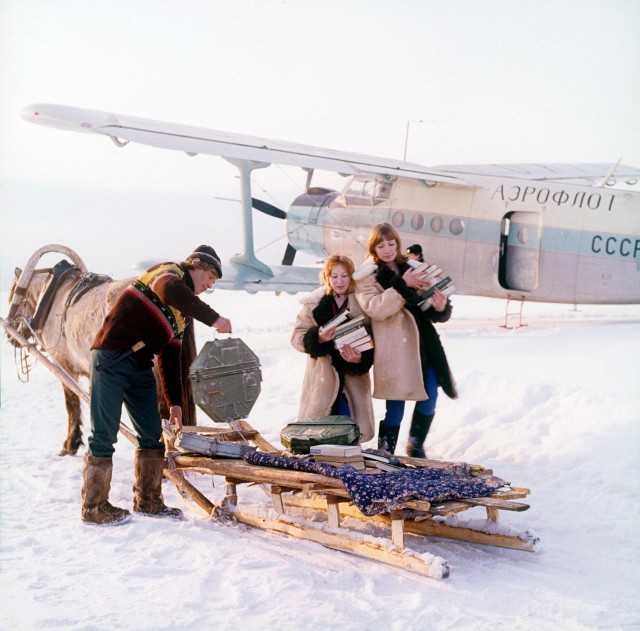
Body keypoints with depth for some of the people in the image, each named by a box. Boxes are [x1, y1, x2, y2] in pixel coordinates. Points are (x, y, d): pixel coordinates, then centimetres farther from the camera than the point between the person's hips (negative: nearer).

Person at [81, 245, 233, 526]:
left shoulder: (183, 312, 20)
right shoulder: (168, 272, -3)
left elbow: (170, 357, 19)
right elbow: (169, 291, -30)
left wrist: (174, 403, 14)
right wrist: (213, 318, -31)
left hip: (140, 367, 9)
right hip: (112, 359, -9)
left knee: (152, 435, 8)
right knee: (104, 435, -4)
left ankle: (147, 500, 21)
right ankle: (94, 507, 5)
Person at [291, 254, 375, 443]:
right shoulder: (314, 304, 1)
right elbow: (297, 337, 0)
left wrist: (361, 359, -18)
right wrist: (318, 338, -20)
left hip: (353, 377, 0)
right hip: (322, 378, 0)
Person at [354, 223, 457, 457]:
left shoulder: (410, 268, 15)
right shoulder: (367, 276, 0)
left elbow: (424, 303, 16)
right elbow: (376, 308, -16)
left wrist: (441, 308, -7)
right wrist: (402, 285, -22)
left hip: (422, 341, 5)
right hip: (393, 347, -5)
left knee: (429, 398, 4)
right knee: (396, 405, -2)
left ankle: (416, 445, 24)